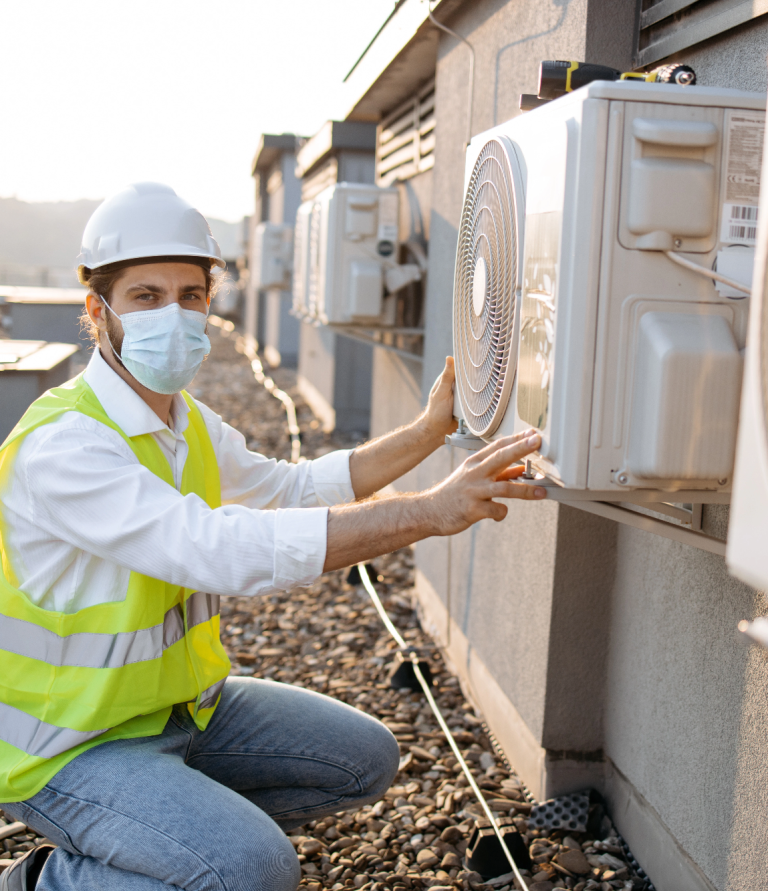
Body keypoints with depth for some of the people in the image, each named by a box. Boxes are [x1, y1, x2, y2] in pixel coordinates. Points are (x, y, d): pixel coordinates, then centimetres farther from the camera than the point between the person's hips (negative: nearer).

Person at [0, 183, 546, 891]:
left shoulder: (186, 421, 3)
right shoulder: (60, 447, -27)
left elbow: (295, 488, 14)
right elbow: (230, 551, -38)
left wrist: (429, 430, 6)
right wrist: (429, 512, -38)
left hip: (182, 701, 8)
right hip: (68, 745, -8)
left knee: (366, 759, 6)